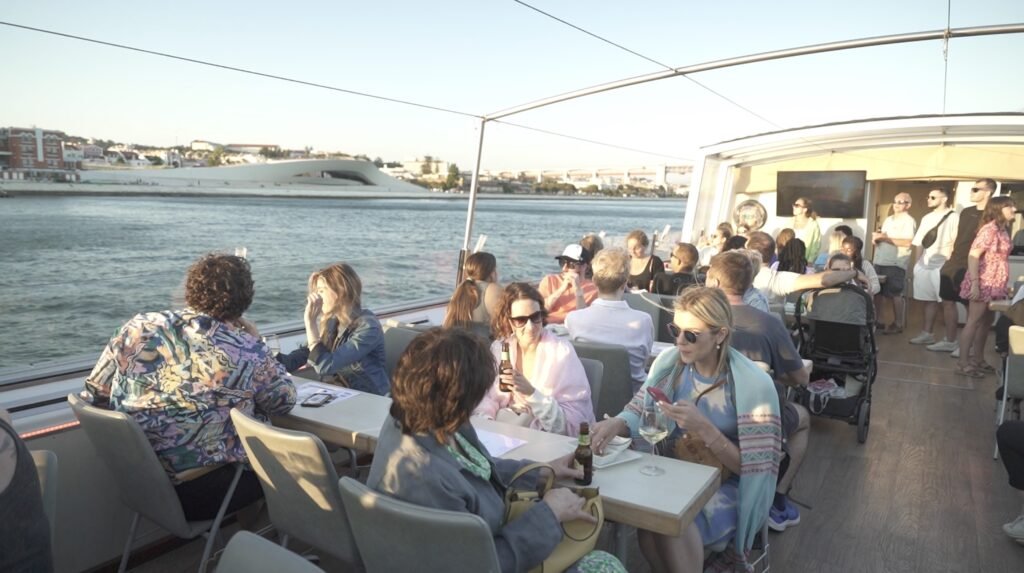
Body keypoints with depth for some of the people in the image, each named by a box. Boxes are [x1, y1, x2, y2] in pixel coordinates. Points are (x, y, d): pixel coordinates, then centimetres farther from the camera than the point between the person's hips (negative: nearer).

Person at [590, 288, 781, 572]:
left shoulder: (754, 385, -18)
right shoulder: (669, 362, -6)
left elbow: (750, 466, -15)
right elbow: (639, 411, 1)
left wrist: (703, 428, -30)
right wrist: (617, 423, -23)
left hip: (727, 486, -4)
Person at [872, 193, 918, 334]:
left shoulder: (909, 221, -5)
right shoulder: (888, 219, 18)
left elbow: (908, 242, -18)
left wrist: (885, 238, -19)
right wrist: (877, 237, 3)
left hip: (896, 263, -7)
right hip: (880, 260, 7)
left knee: (895, 294, -3)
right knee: (878, 291, 9)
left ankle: (898, 324, 7)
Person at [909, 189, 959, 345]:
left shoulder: (953, 217, -2)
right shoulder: (926, 218, 18)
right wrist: (917, 263, 10)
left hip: (943, 265, -6)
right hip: (925, 264, 6)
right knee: (929, 300, 7)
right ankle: (926, 333, 12)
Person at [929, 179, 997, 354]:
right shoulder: (966, 212, 14)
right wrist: (949, 260, 15)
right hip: (953, 265, 8)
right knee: (948, 301, 10)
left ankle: (969, 346, 7)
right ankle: (950, 341, 20)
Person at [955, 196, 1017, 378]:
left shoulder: (1003, 230, 12)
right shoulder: (990, 229, -15)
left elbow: (1000, 260, 16)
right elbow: (973, 255, -21)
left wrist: (1004, 285, 16)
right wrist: (974, 284, -25)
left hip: (994, 285, 9)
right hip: (984, 284, -9)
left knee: (986, 321, 14)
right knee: (973, 322, -5)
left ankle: (978, 359, 23)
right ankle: (963, 363, -1)